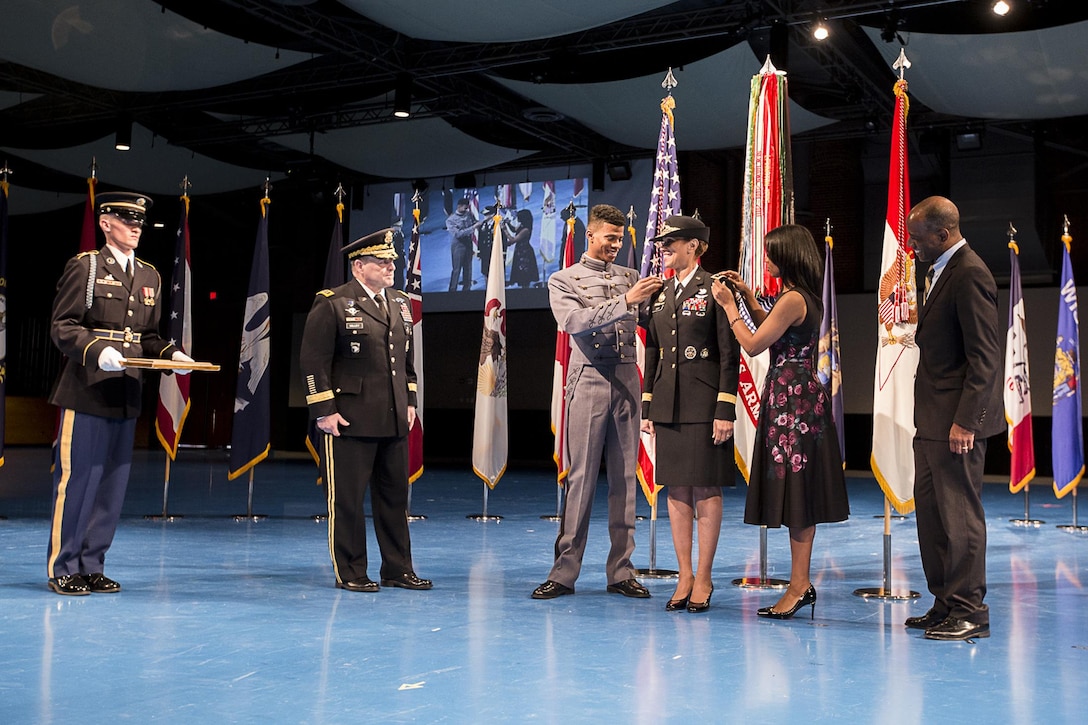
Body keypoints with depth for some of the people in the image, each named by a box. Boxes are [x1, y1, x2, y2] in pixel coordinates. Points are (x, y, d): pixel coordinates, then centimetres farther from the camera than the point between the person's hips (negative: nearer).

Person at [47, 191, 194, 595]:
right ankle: (62, 568, 10)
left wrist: (171, 355, 1)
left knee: (113, 485, 9)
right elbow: (62, 327, -6)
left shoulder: (150, 276, 17)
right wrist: (96, 350, -22)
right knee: (76, 482, -2)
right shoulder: (84, 266, -1)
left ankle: (91, 566, 19)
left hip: (126, 397, 6)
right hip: (87, 393, -6)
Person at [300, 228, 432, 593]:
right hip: (349, 420, -7)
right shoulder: (331, 305, -7)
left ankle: (398, 569, 20)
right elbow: (313, 361, -9)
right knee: (347, 498, 1)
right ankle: (350, 573, 12)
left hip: (394, 420, 7)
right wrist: (324, 411, -13)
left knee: (395, 495, 11)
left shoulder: (400, 303, 14)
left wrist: (409, 401, 16)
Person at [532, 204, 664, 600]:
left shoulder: (630, 277, 16)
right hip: (589, 381, -4)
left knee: (625, 478, 5)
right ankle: (564, 572, 3)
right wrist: (624, 302, -20)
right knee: (580, 478, -3)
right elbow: (575, 322, -13)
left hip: (627, 381, 4)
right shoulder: (563, 280, 5)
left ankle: (621, 571, 12)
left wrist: (660, 296, -13)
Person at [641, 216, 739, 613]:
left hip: (704, 404, -6)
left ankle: (704, 578, 9)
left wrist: (725, 410, -14)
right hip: (668, 405, 6)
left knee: (705, 489, 0)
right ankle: (685, 576, 15)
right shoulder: (660, 293, 13)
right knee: (677, 490, 8)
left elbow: (729, 353, -8)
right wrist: (647, 407, 11)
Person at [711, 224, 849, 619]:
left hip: (792, 400, -10)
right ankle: (800, 583, 18)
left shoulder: (792, 298, -18)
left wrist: (729, 305, -5)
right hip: (797, 397, 10)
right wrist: (748, 298, 20)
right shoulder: (804, 296, 12)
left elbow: (753, 345, -14)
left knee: (795, 490, -4)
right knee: (796, 492, 12)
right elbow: (772, 333, 25)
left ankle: (800, 585, 2)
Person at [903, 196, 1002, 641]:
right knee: (930, 511, 13)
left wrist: (966, 419, -21)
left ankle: (969, 613, 7)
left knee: (960, 515, -3)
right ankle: (945, 605, 22)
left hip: (957, 420, -10)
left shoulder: (969, 275, -15)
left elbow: (984, 356, -19)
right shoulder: (941, 272, 16)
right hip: (932, 419, 10)